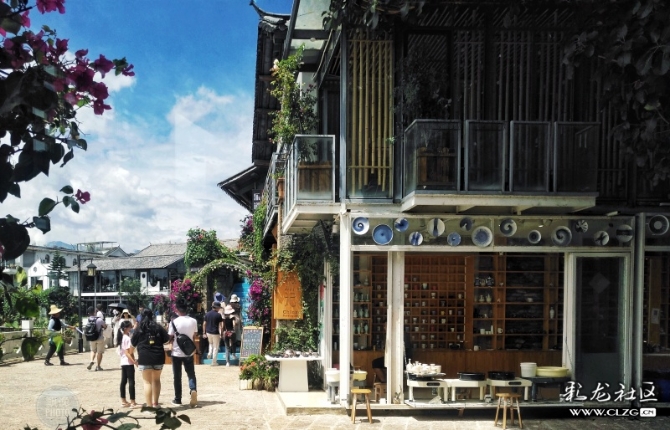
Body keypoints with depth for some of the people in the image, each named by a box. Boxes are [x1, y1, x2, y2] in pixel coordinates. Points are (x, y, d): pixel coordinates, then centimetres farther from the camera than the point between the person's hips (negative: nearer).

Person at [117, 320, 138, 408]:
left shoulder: (123, 337, 11)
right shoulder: (127, 338, -17)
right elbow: (127, 353, -21)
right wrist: (134, 361, -24)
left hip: (123, 362, 10)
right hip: (128, 363, -10)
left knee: (123, 381, 12)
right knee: (131, 382, -7)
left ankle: (123, 401, 18)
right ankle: (132, 402, -8)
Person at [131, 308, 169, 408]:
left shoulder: (139, 329, -1)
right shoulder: (158, 327, 3)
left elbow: (133, 343, 5)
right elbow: (166, 339, 7)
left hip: (145, 357, -2)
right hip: (158, 356, 2)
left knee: (147, 382, 1)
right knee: (156, 380, 18)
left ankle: (149, 406, -4)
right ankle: (155, 404, 22)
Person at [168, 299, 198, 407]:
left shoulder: (174, 321, -13)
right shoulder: (193, 321, -3)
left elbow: (170, 338, -8)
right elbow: (194, 336, 4)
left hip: (177, 352, -2)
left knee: (177, 376, 9)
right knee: (191, 374, 11)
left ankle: (177, 399, 14)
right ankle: (193, 390, -17)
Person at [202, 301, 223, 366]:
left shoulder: (207, 314, 2)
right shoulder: (218, 315, -10)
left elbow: (204, 324, 5)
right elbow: (221, 325, -10)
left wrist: (204, 332, 12)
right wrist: (221, 333, -3)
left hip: (208, 332, 4)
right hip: (215, 333, -4)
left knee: (211, 343, 32)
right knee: (215, 347, 7)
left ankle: (209, 353, 9)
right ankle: (214, 362, 8)